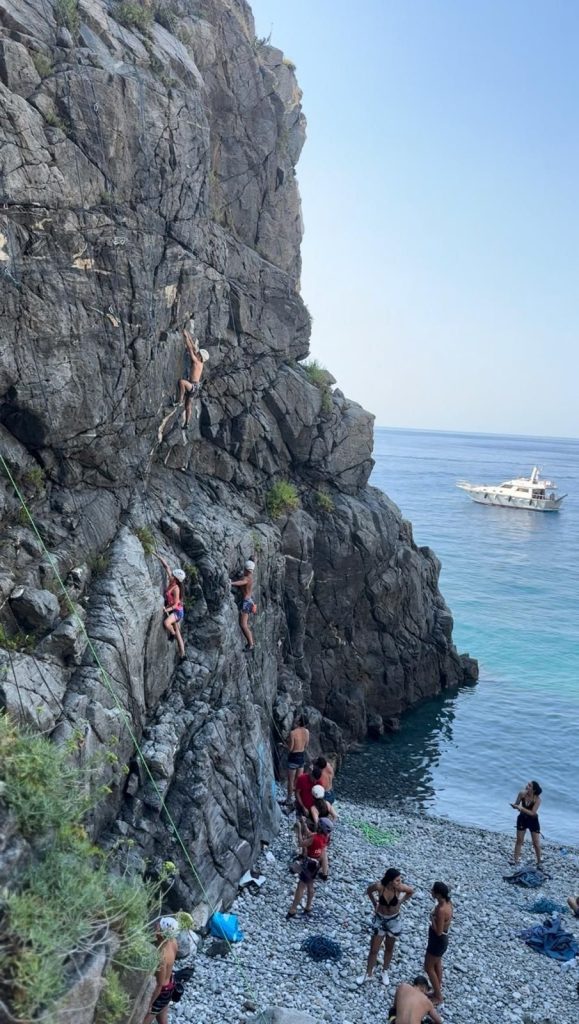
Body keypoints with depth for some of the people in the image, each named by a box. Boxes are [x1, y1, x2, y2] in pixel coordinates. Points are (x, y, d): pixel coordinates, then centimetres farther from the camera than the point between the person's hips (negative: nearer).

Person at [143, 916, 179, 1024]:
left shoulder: (162, 956, -38)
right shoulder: (172, 941, -16)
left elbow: (159, 984, -26)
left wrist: (149, 1004, -14)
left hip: (161, 992, -7)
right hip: (169, 987, 7)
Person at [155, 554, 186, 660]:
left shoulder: (176, 588, -22)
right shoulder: (171, 582, -2)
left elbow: (176, 604, -21)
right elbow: (166, 566, 3)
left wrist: (166, 609, -27)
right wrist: (159, 557, -1)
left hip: (177, 611, -8)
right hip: (173, 611, 8)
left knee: (166, 623, -36)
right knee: (178, 635, 11)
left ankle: (172, 634, -6)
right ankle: (182, 655, 16)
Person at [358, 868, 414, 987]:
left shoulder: (399, 888, -26)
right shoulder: (379, 886, -28)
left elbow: (411, 891, -5)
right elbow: (369, 890, -5)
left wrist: (400, 902, -4)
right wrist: (375, 904, -3)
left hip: (394, 921, 1)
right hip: (379, 919, 0)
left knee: (389, 948, 20)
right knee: (374, 950, 11)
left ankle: (385, 971, 43)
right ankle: (368, 974, 31)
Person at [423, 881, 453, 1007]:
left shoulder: (441, 910, -36)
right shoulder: (448, 903, -9)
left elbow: (438, 931, -30)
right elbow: (448, 920, 7)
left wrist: (432, 918, -20)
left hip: (438, 941, -9)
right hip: (442, 939, 9)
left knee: (429, 968, 11)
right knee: (437, 964, 27)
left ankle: (438, 997, 25)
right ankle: (438, 991, 45)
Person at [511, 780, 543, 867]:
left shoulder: (537, 799, -25)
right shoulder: (522, 793, -16)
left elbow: (532, 813, -28)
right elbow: (516, 804, -6)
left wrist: (521, 808, -35)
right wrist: (515, 806, -29)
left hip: (533, 821, -2)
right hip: (522, 819, 3)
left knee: (536, 843, 5)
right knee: (519, 840, 13)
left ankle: (539, 862, 24)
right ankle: (515, 859, 27)